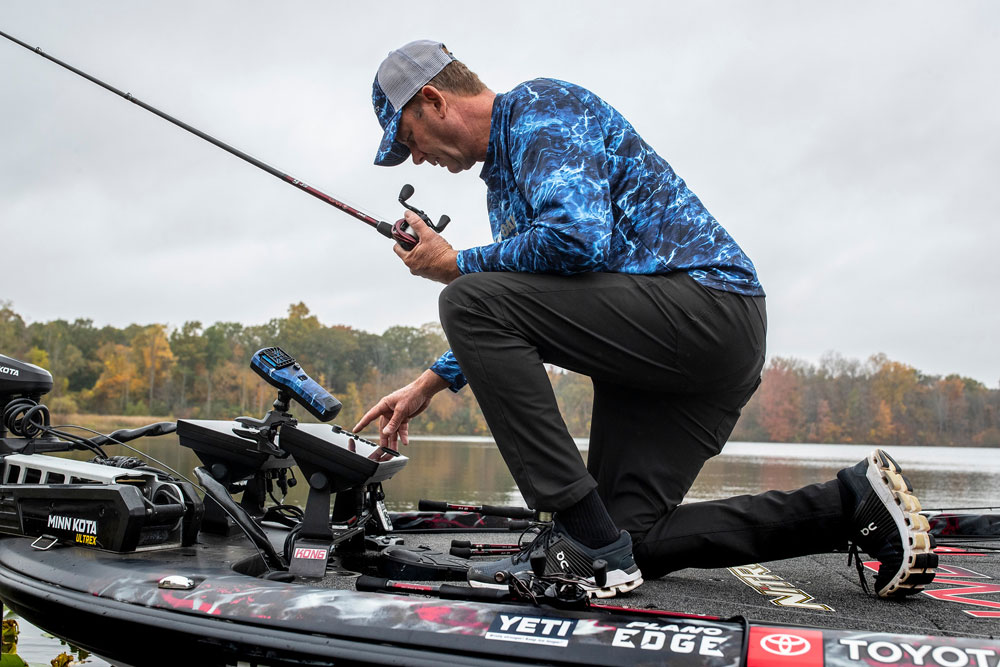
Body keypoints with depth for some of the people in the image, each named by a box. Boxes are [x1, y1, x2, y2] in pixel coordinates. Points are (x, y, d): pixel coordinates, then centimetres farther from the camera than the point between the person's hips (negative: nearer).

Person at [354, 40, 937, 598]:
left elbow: (578, 238, -24)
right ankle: (855, 501, 9)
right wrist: (430, 384, 23)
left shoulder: (540, 104, -5)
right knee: (628, 537, 6)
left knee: (470, 299, -18)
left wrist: (458, 265, -9)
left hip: (707, 305, -11)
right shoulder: (503, 176, 25)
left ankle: (588, 542, -18)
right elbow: (511, 329, 31)